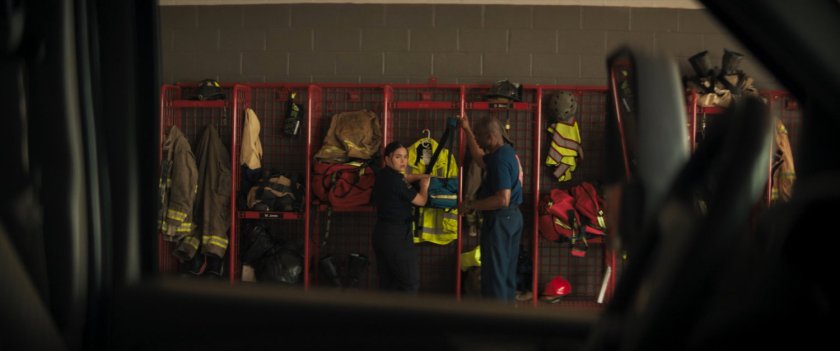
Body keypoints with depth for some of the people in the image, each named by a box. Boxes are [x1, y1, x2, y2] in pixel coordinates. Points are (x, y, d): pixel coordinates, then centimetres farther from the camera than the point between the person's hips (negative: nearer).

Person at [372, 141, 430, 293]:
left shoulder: (383, 175, 8)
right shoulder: (395, 180, -17)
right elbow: (421, 200, -8)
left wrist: (420, 177, 14)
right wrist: (425, 185, 9)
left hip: (381, 233, 9)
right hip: (397, 235, -9)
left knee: (387, 282, 12)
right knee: (411, 282, -3)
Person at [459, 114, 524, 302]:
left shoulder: (500, 160, -22)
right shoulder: (507, 151, 8)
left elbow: (502, 200, -28)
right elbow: (481, 160, 26)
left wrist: (471, 205, -20)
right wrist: (467, 130, 26)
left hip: (500, 219, -10)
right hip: (512, 217, 10)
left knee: (494, 272, -3)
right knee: (507, 271, 16)